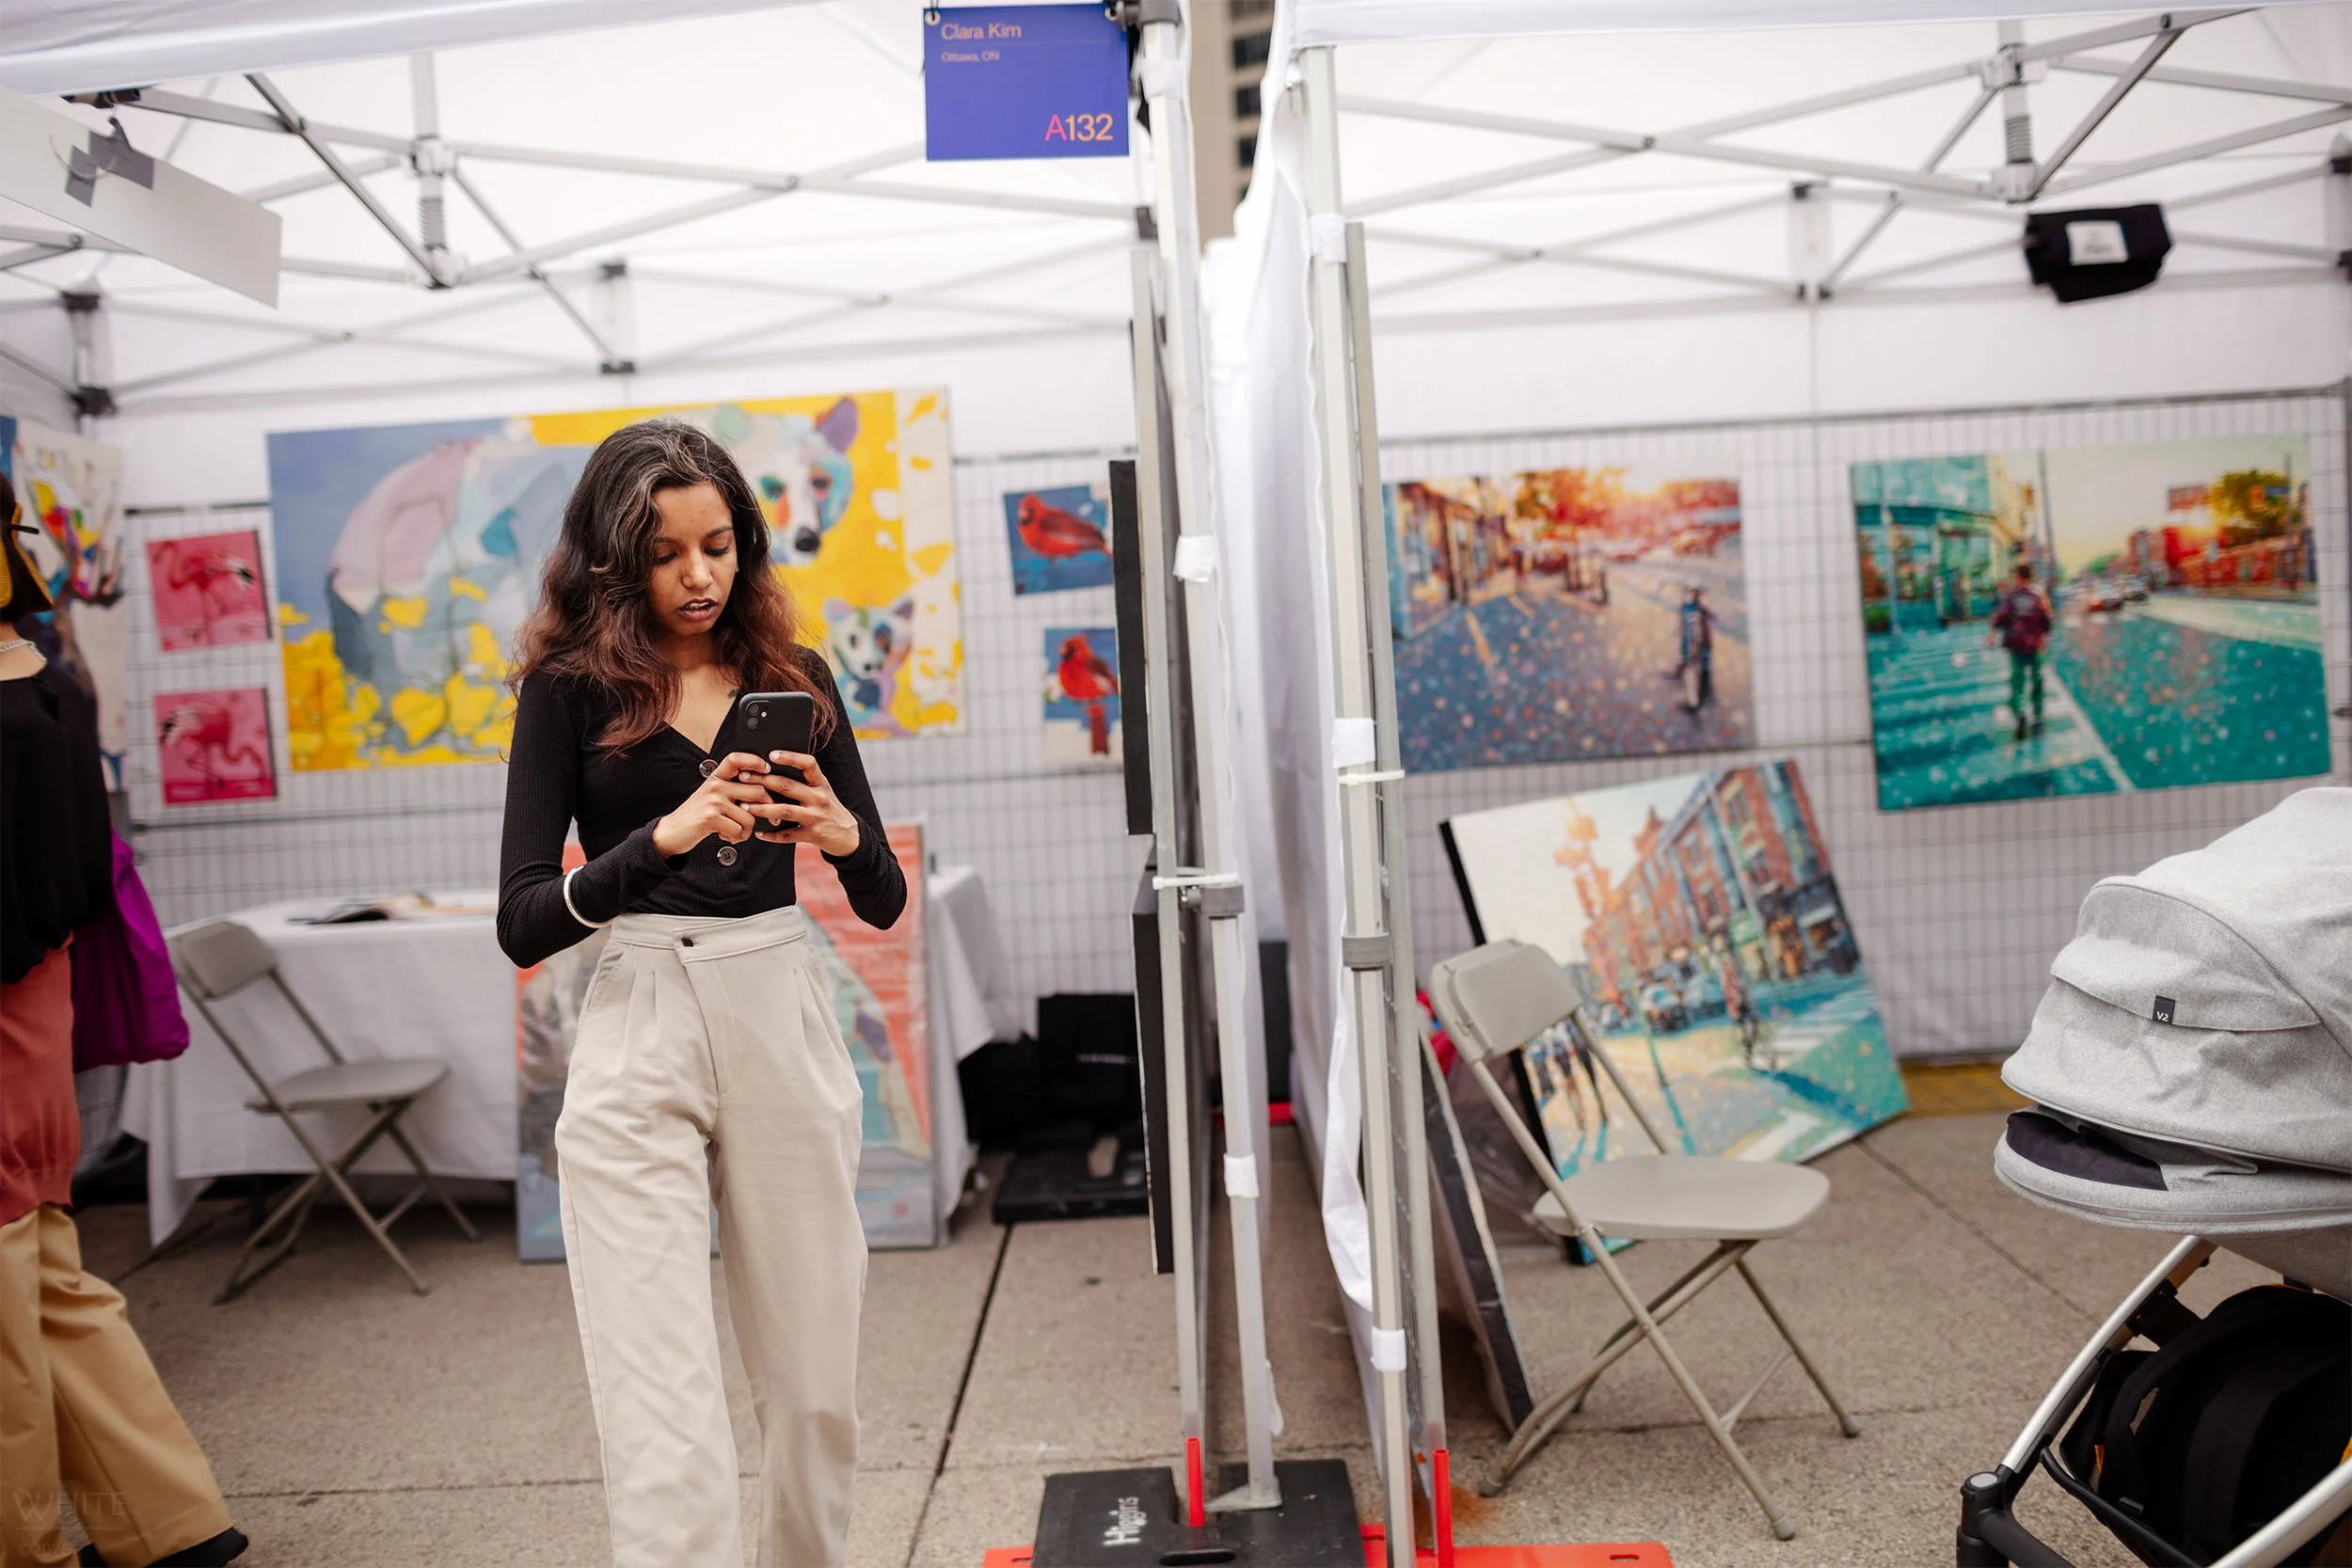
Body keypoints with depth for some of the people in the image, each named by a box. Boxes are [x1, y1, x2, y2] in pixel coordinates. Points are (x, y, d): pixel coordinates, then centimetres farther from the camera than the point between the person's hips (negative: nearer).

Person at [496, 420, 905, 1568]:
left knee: (814, 1382, 12)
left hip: (784, 1031, 3)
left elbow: (886, 905, 9)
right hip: (637, 1046, -3)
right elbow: (521, 925, -7)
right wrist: (664, 837, -21)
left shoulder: (793, 677, 8)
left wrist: (846, 836, -14)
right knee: (664, 1410, -7)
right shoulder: (570, 688, 1)